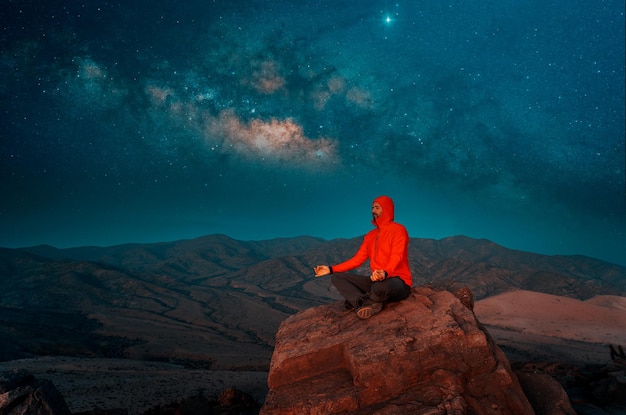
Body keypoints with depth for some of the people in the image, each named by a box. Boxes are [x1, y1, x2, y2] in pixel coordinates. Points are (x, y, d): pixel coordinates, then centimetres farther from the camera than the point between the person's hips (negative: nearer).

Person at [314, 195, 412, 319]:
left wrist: (385, 273, -43)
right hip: (376, 280, 7)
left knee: (381, 286, -44)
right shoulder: (370, 235, 16)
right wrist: (331, 269, 8)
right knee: (337, 277, -4)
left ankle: (358, 302, -9)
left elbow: (396, 258, -21)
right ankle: (371, 304, -24)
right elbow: (358, 259, 15)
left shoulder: (398, 230, -7)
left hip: (398, 282, -7)